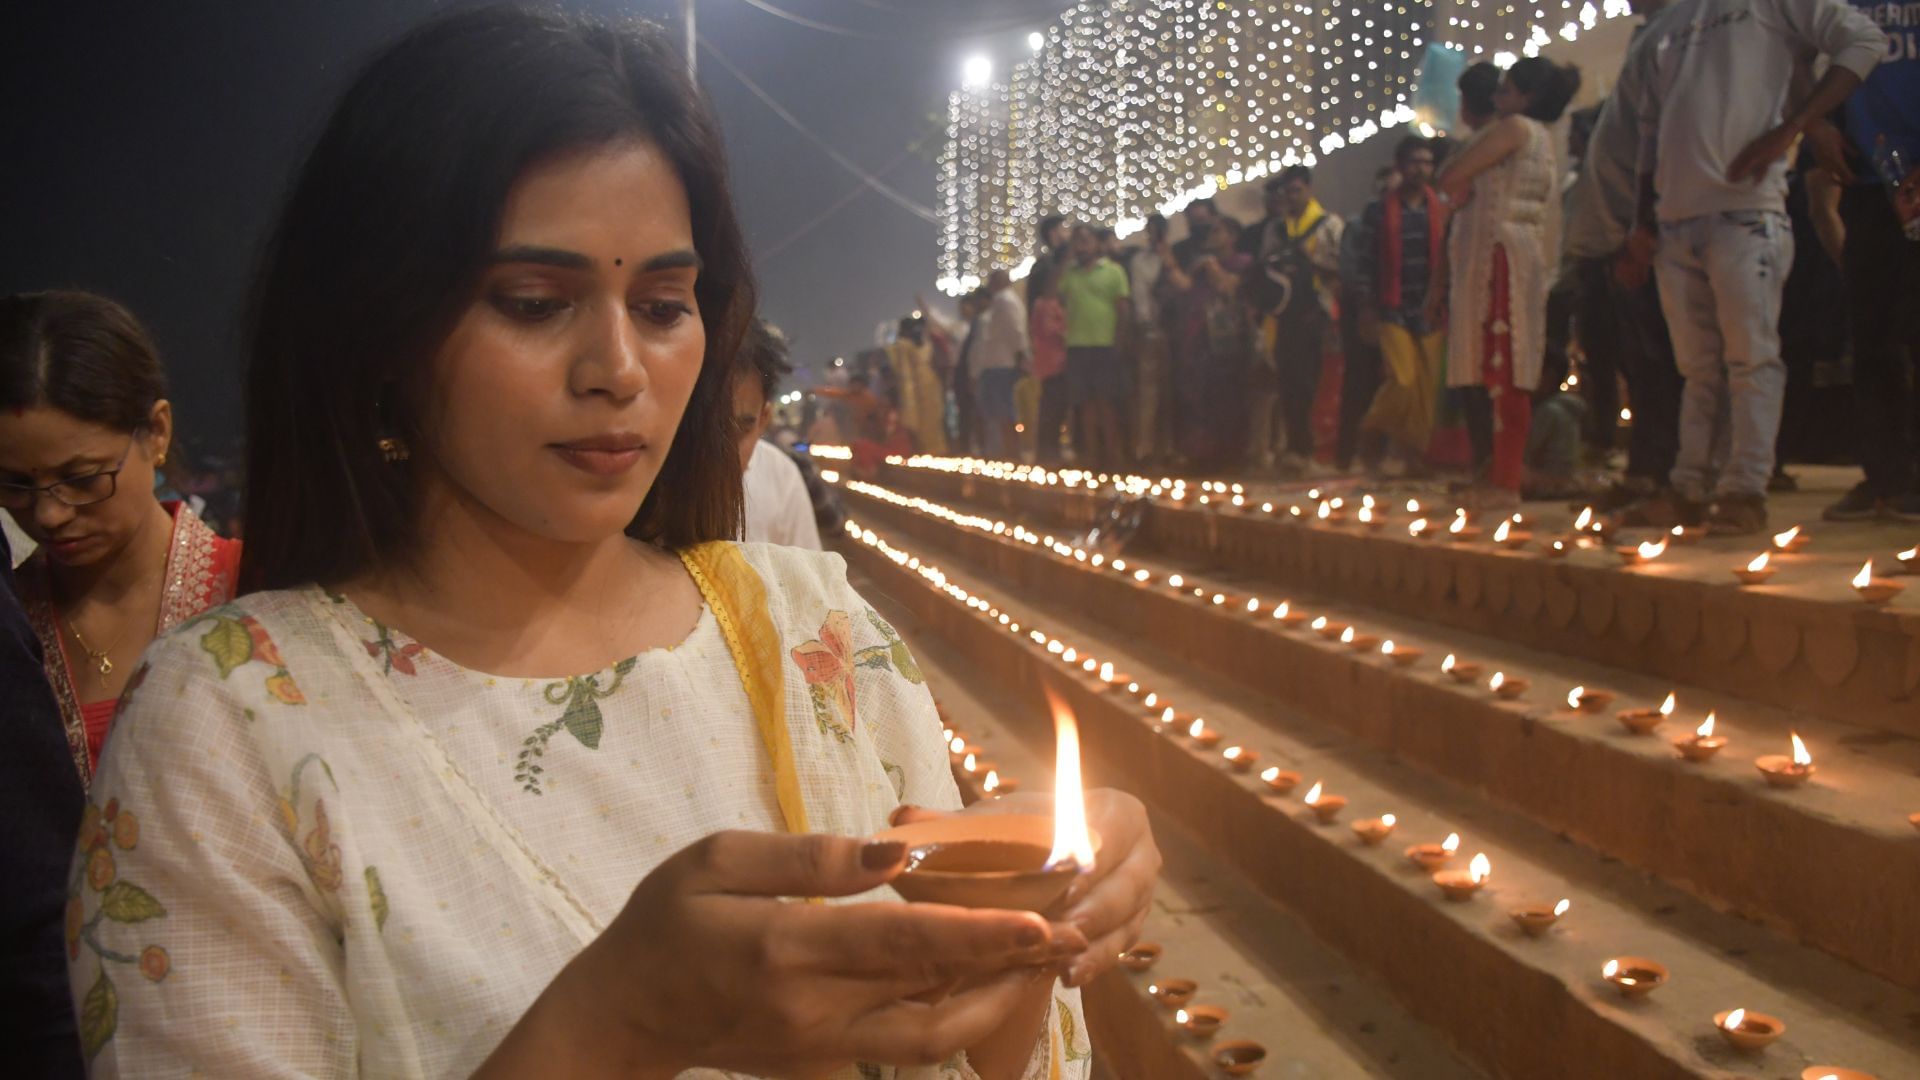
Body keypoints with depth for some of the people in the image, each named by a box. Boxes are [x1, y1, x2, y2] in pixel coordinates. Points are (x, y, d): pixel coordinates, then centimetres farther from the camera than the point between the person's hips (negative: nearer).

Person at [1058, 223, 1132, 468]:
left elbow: (1122, 310, 0)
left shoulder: (1113, 271, 3)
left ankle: (1113, 455, 0)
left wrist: (1118, 341, -4)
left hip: (1106, 346, -3)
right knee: (1085, 403, 4)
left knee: (1107, 401, -4)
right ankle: (1091, 454, 8)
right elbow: (1059, 304, 10)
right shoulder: (1067, 273, 13)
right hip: (1077, 346, 3)